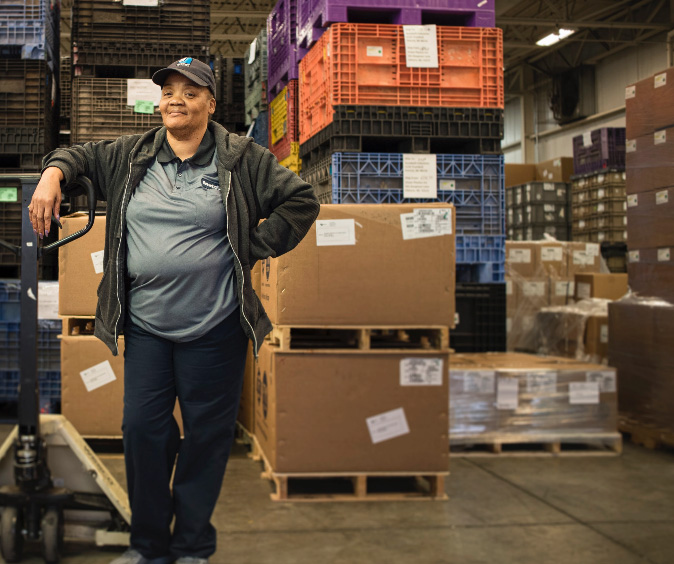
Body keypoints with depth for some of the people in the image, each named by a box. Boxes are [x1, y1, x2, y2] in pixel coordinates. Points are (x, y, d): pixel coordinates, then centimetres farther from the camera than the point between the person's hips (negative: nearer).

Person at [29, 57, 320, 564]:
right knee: (142, 429, 5)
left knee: (206, 435, 5)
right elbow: (81, 156, 23)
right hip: (144, 327, 3)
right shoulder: (129, 156, 9)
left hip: (214, 328, -3)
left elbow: (301, 201, 1)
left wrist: (252, 250, -3)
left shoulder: (242, 160, -1)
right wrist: (53, 174, 1)